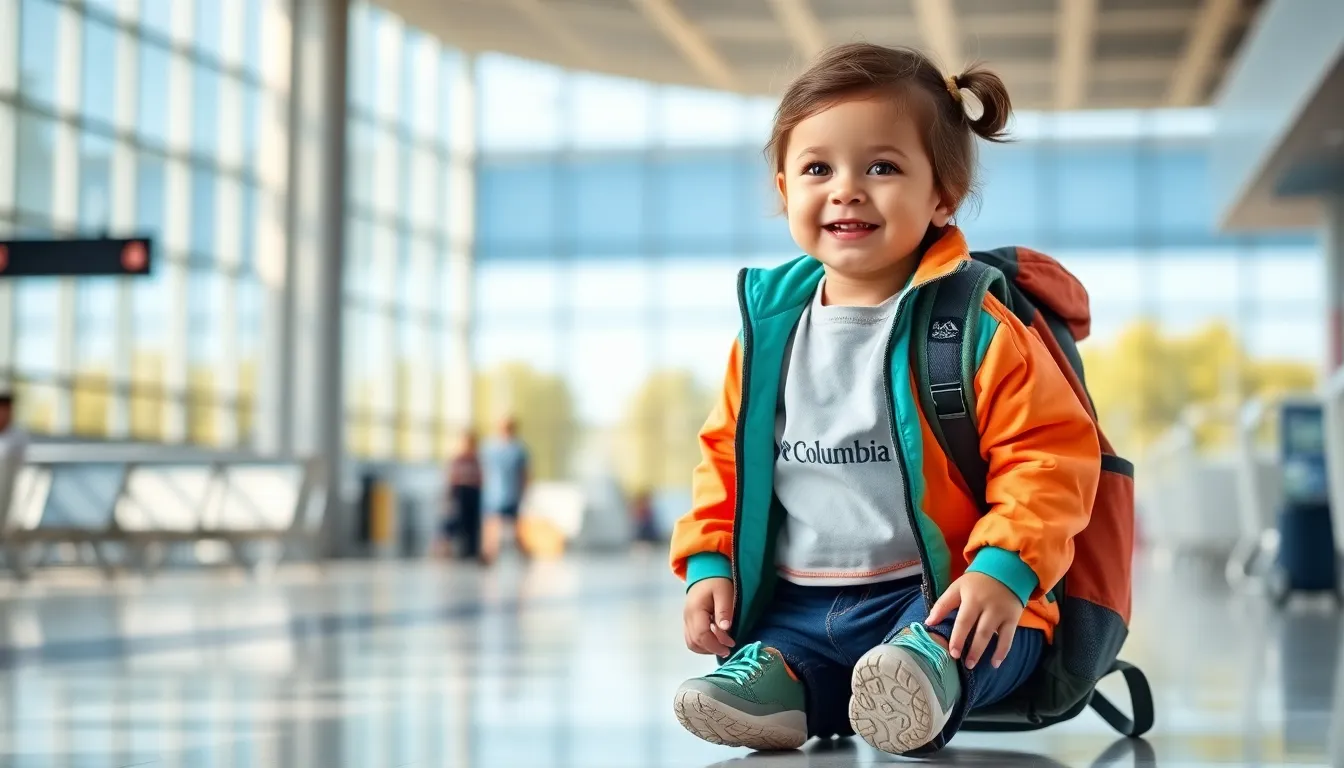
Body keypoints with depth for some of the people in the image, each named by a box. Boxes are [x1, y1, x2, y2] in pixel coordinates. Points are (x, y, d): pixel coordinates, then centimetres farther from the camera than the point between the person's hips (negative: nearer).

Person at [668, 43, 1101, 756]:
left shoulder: (979, 328, -7)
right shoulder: (771, 323, 8)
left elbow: (1048, 456, -9)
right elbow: (727, 450, 18)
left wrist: (1005, 568, -23)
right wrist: (709, 563, 6)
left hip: (942, 594, -6)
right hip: (799, 603, 6)